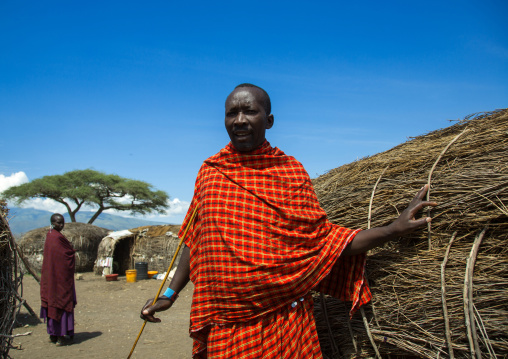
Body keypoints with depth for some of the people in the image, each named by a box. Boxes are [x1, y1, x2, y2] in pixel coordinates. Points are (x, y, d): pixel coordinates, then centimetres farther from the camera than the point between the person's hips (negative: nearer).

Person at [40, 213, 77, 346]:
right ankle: (61, 337, 3)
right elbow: (70, 254, -14)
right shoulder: (58, 237, -19)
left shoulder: (49, 236, 9)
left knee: (51, 303, 14)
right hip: (61, 276, -9)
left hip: (49, 277, 9)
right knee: (63, 304, -2)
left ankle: (53, 334, 25)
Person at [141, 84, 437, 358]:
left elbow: (323, 240, -4)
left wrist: (392, 230, -12)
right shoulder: (210, 170, 5)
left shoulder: (290, 171, -2)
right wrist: (171, 294, 12)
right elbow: (195, 240, 11)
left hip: (280, 320, -2)